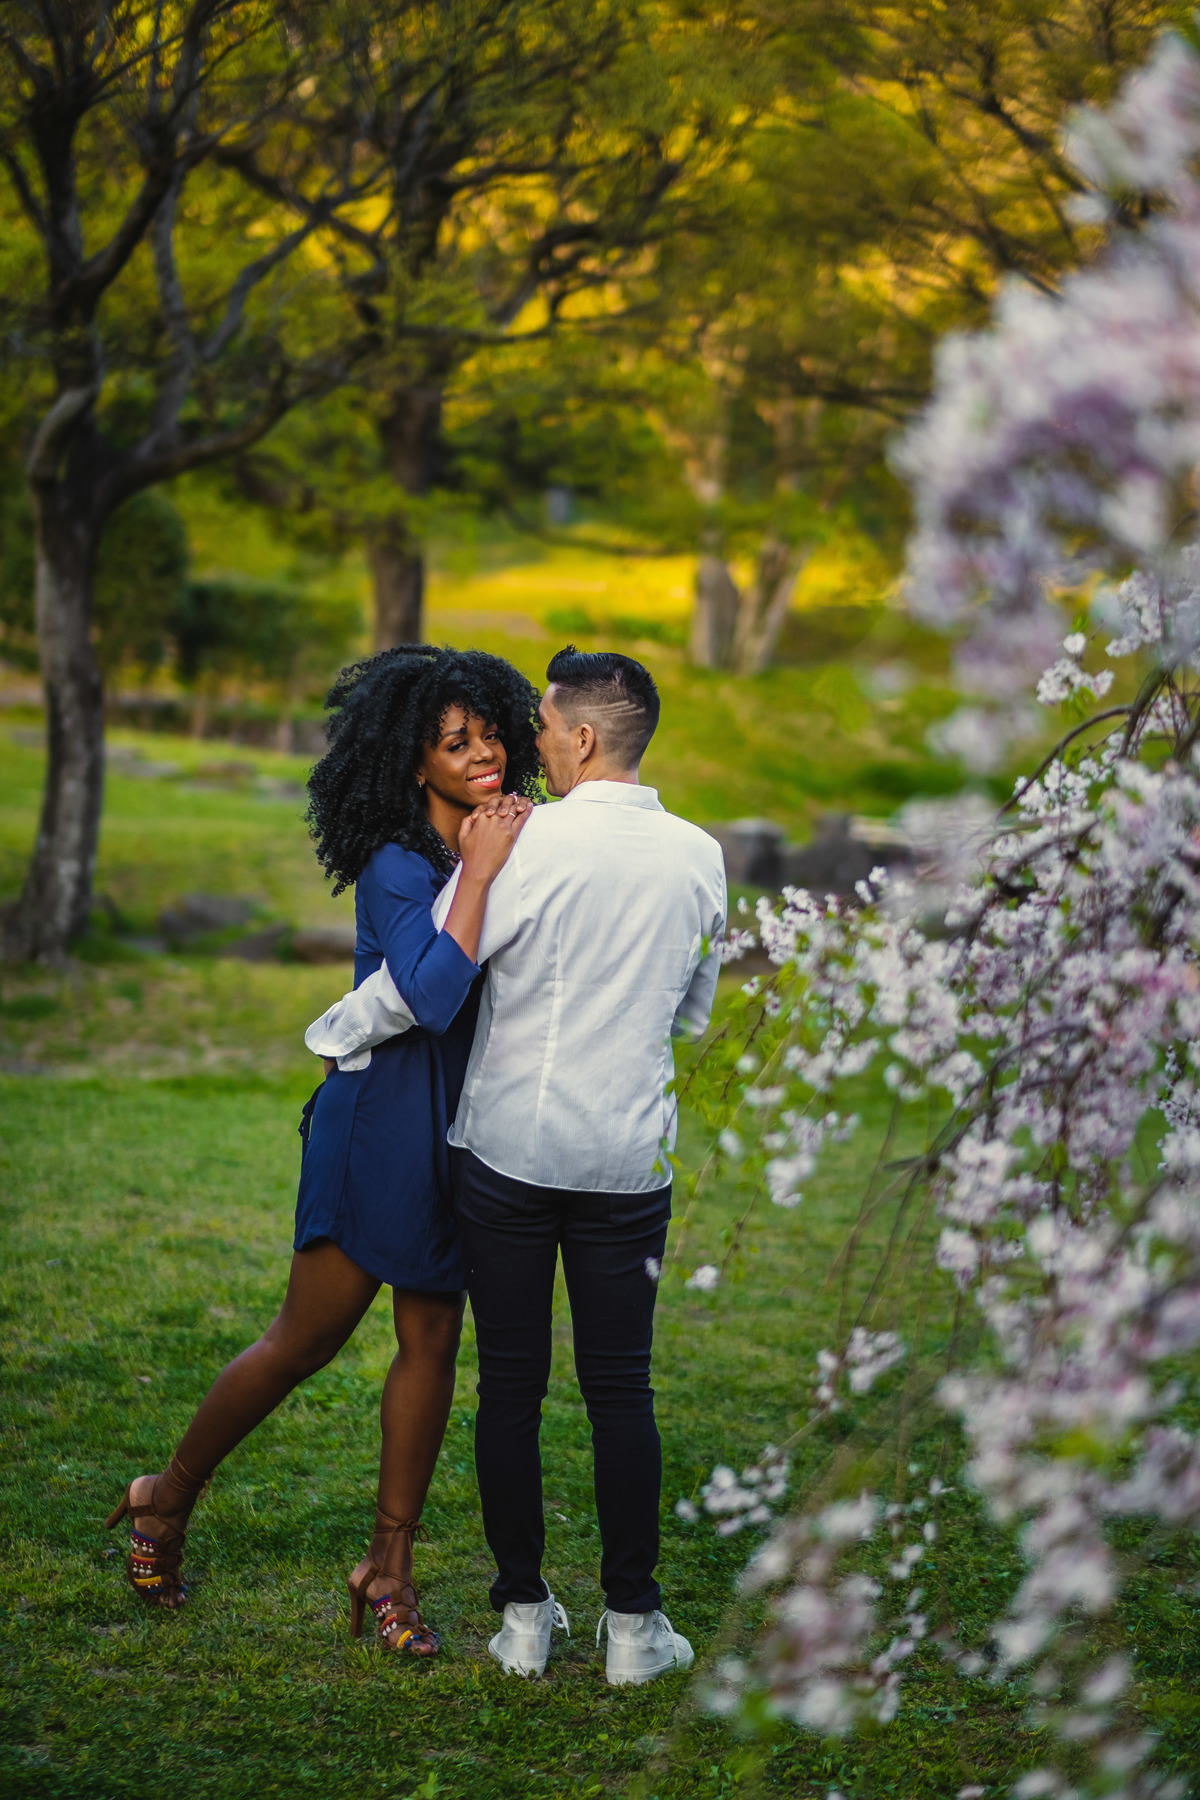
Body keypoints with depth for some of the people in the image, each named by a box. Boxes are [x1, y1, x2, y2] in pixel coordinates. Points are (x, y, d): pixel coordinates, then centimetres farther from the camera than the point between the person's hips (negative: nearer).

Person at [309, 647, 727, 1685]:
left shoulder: (531, 844, -12)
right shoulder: (698, 857, 2)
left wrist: (333, 1034, 9)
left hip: (510, 1148, -3)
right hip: (628, 1157, 3)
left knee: (511, 1384, 7)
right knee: (620, 1388, 8)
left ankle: (523, 1615, 14)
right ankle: (632, 1622, 10)